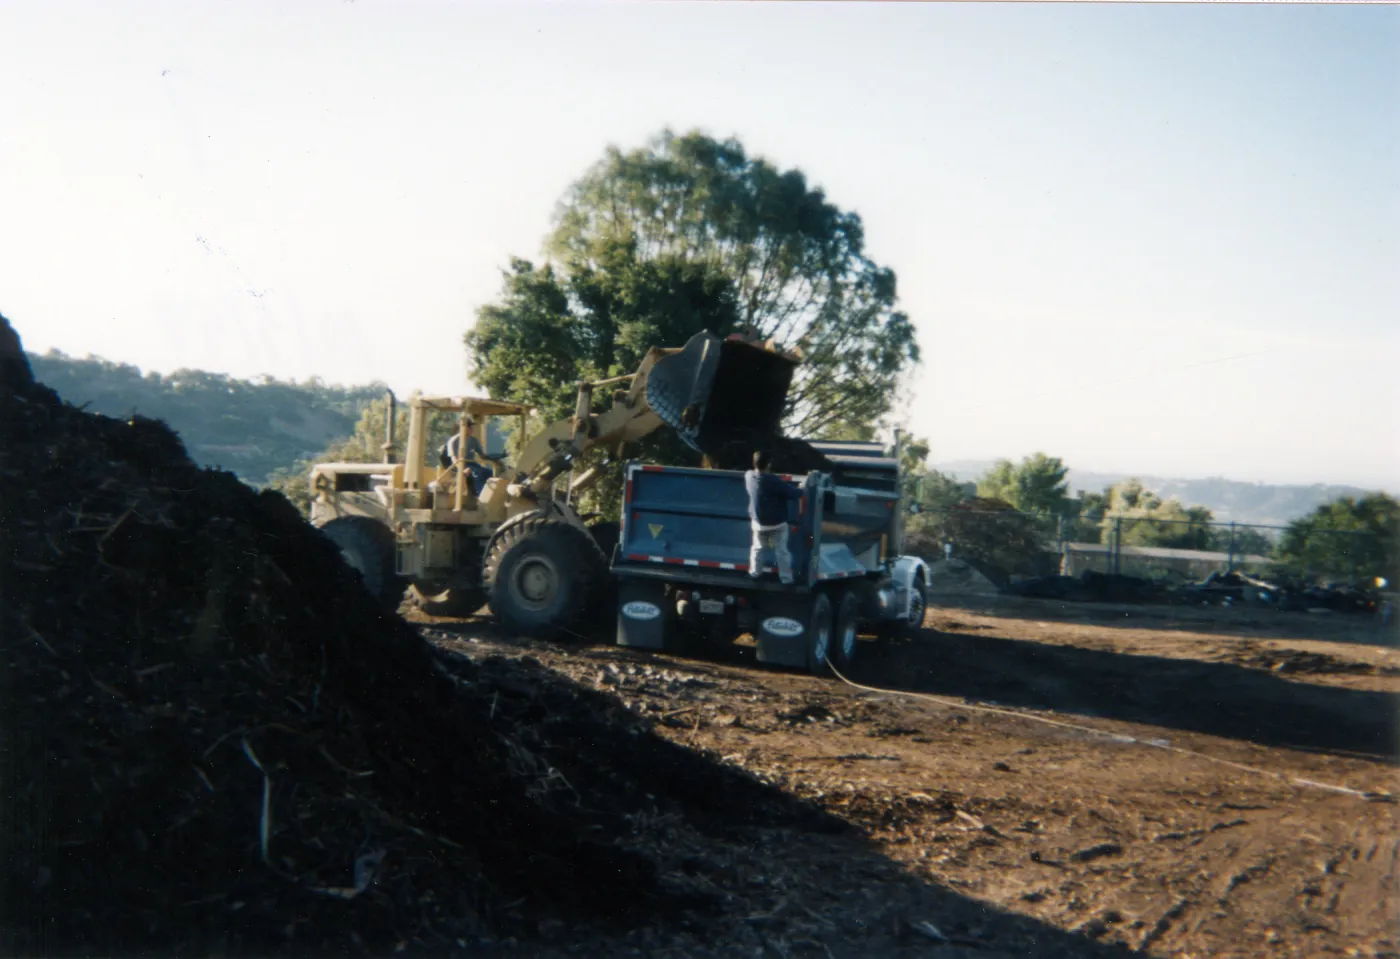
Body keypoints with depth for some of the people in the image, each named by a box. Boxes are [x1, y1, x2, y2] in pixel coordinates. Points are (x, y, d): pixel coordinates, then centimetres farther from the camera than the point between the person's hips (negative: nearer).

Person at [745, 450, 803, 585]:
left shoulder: (749, 476, -12)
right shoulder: (773, 481, -31)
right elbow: (794, 494, -25)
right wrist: (799, 490, -2)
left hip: (758, 522, 5)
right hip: (777, 523, -5)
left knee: (757, 548, 24)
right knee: (781, 551, 11)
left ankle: (755, 572, 36)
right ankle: (786, 578, 20)